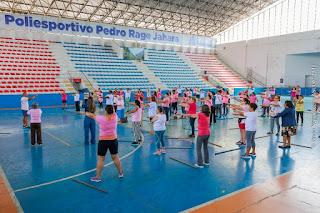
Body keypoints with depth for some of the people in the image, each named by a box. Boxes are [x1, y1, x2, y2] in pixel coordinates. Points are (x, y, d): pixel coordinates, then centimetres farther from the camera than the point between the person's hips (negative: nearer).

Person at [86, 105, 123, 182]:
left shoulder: (101, 118, -17)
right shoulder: (115, 117, -9)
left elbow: (92, 116, -1)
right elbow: (113, 111, 14)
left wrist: (86, 113, 16)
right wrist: (111, 106, 25)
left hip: (103, 141, -4)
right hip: (113, 140, 4)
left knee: (100, 159, 4)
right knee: (115, 157, 17)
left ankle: (97, 177, 13)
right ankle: (120, 173, 31)